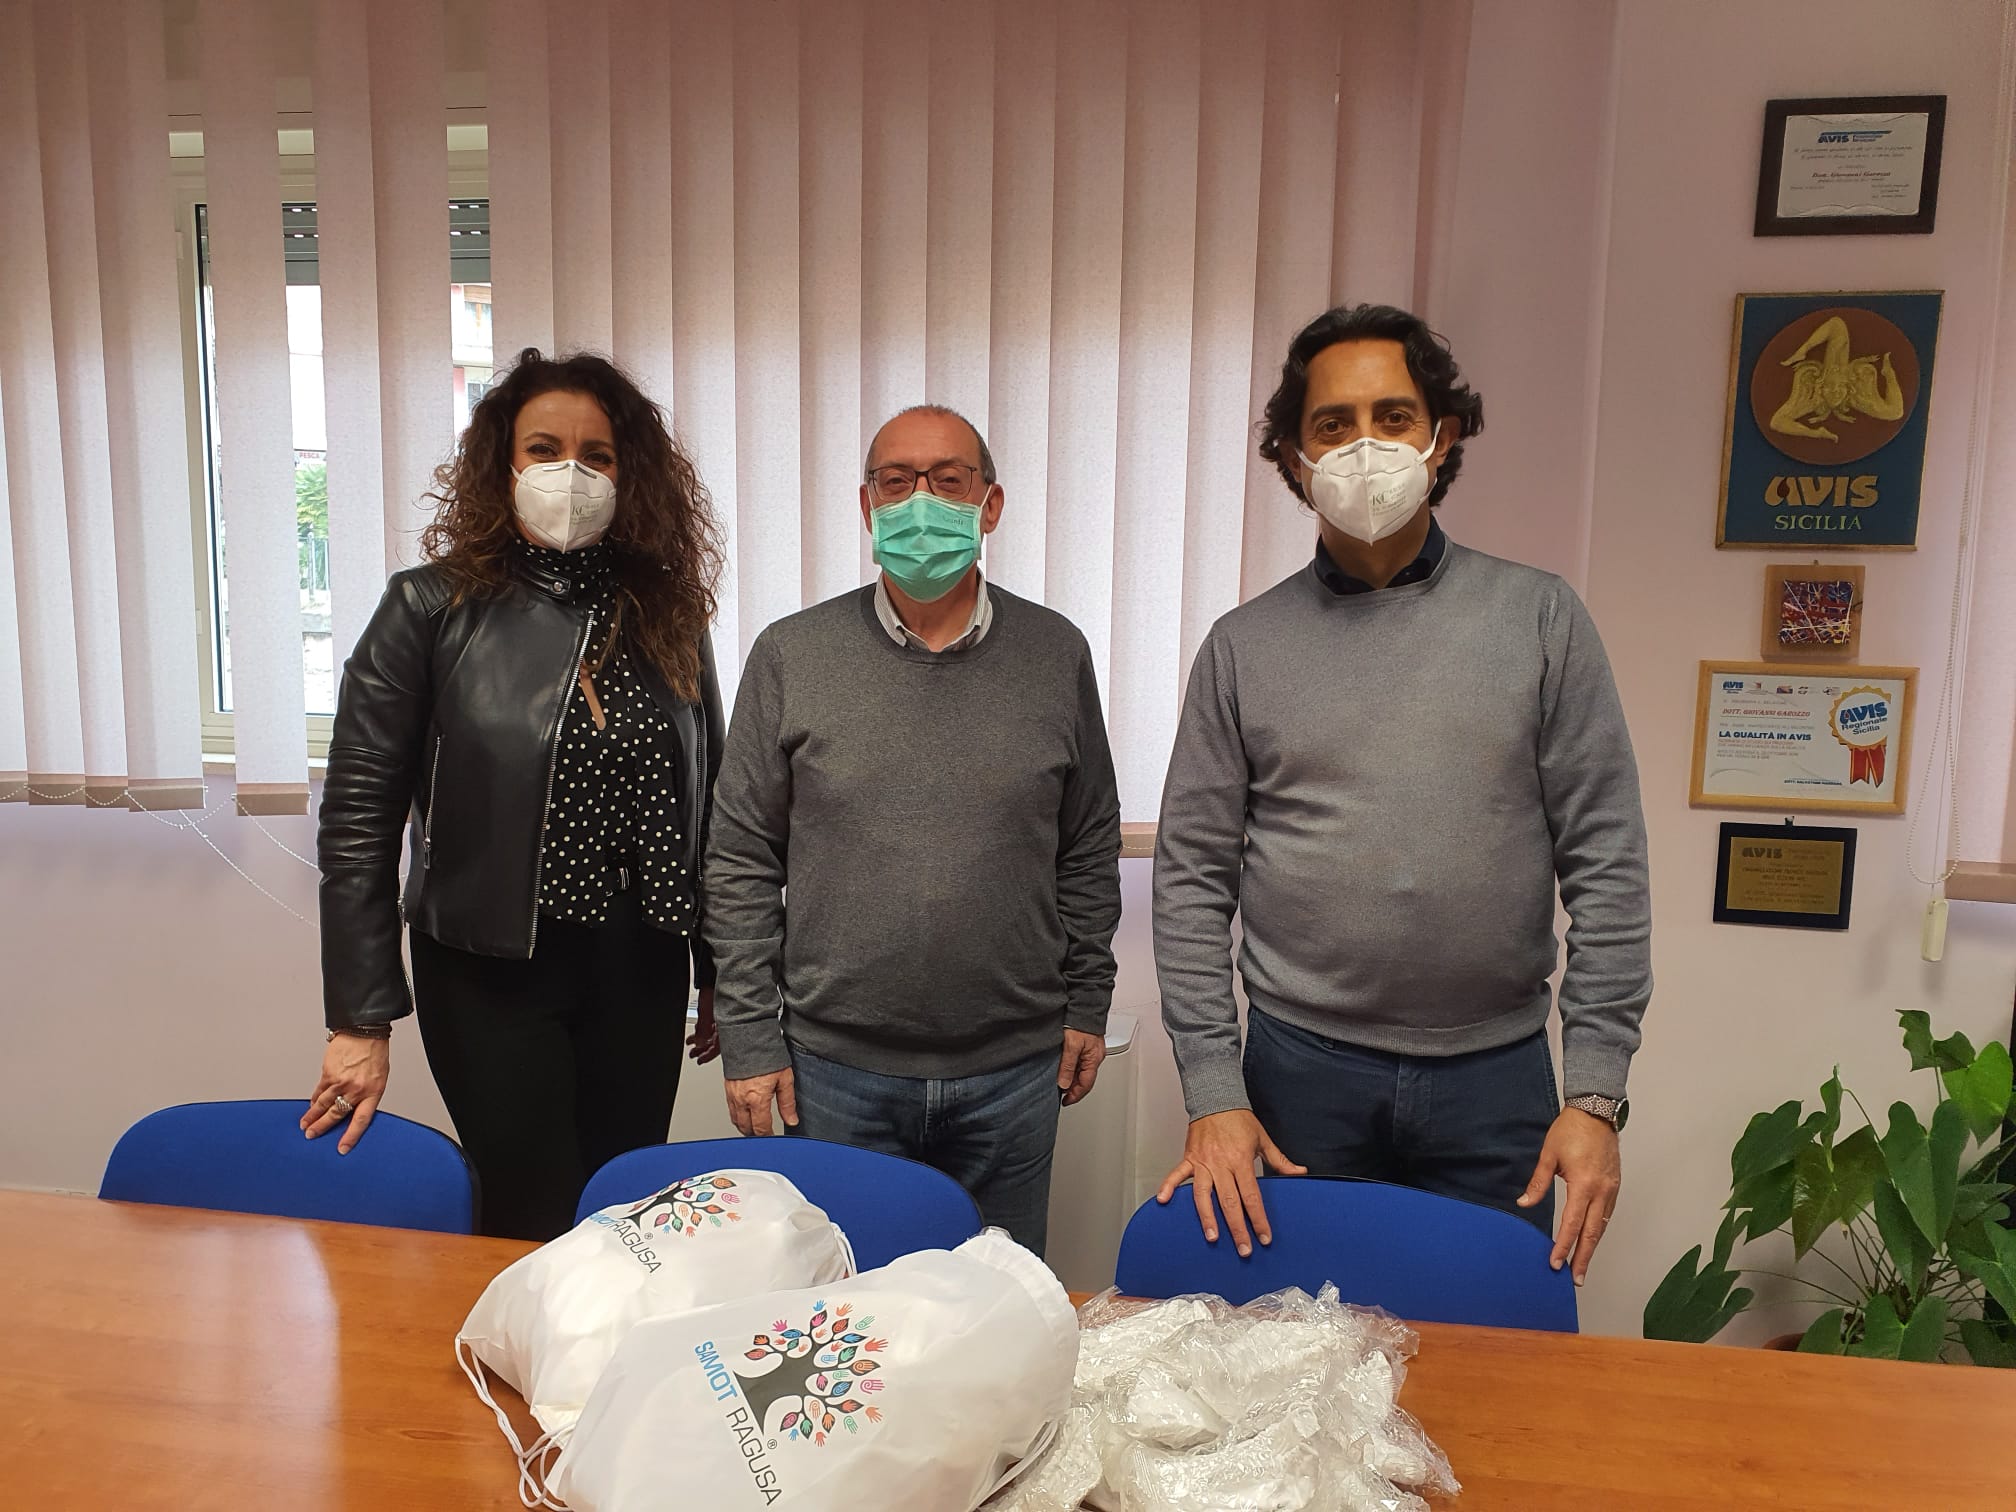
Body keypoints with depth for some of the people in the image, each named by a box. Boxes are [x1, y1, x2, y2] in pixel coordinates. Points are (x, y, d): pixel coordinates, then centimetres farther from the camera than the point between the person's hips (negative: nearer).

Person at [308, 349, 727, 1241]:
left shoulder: (670, 613, 3)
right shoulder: (433, 608, -6)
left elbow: (705, 808, 8)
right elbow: (358, 816, -6)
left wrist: (721, 976, 10)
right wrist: (361, 1020, -7)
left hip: (641, 970, 3)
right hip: (495, 974, -3)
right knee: (537, 1233, 3)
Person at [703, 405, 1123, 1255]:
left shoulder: (1055, 654, 1)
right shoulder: (791, 655, -3)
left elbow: (1090, 849, 8)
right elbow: (741, 862, -1)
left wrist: (1087, 1004, 6)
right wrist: (749, 1036, -3)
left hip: (1013, 1072, 1)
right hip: (833, 1068, 0)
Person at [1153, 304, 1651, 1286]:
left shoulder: (1540, 618, 0)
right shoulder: (1244, 647, 1)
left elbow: (1605, 865, -1)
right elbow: (1192, 880, 0)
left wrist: (1597, 1093, -6)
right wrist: (1213, 1093, -6)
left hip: (1496, 1074, 0)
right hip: (1304, 1071, 0)